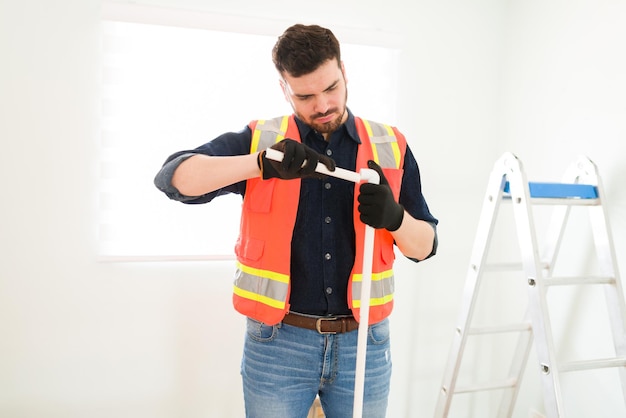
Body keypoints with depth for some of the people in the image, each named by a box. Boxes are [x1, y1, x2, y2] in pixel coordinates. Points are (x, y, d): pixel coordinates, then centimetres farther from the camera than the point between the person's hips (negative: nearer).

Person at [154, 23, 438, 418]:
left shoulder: (391, 148, 3)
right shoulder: (258, 140, -2)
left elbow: (425, 247, 5)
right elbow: (173, 177, -15)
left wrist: (393, 216, -17)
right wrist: (262, 163, -29)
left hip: (364, 342, 2)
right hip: (278, 343, -1)